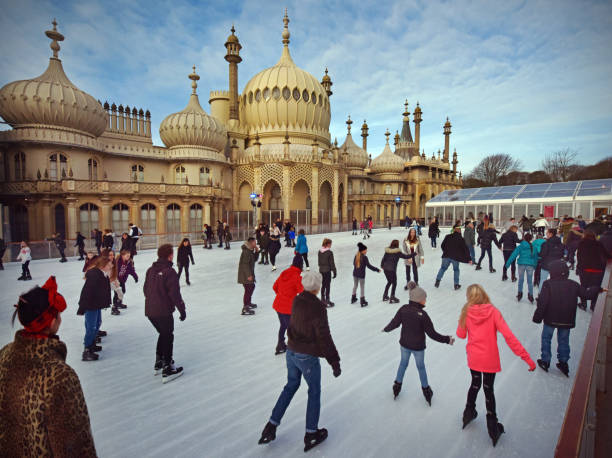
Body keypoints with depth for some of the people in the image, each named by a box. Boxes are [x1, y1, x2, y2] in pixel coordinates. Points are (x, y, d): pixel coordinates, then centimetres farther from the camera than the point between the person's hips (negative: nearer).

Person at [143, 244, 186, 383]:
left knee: (163, 334, 24)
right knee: (168, 337, 6)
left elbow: (145, 289, 15)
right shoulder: (170, 272, -18)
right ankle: (167, 370, 10)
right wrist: (182, 309, -9)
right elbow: (175, 294, -19)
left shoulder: (151, 270, 7)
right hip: (163, 312, -8)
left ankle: (158, 363, 34)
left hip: (150, 310, 8)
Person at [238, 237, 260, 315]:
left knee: (252, 286, 23)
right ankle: (245, 308, -6)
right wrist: (249, 275, -24)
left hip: (249, 273, 11)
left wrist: (257, 251, 2)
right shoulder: (246, 251, -21)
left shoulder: (250, 250, 11)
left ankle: (248, 302, 40)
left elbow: (255, 259, 17)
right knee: (248, 289, -9)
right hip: (245, 275, -11)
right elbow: (245, 264, -25)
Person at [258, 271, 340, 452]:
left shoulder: (297, 300, -3)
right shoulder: (318, 308, -24)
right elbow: (324, 337, -21)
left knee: (291, 386, 24)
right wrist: (335, 362, -13)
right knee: (314, 392, 15)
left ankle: (271, 426, 28)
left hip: (291, 352, 7)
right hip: (308, 357, -6)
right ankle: (311, 434, 28)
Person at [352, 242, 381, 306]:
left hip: (355, 274, 6)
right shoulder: (364, 257, -18)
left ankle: (353, 298, 33)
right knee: (362, 287, 7)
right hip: (361, 275, -6)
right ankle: (362, 301, 13)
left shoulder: (356, 256, 0)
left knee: (355, 286, 21)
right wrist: (377, 269, -9)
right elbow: (369, 266, -17)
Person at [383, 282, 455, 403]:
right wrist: (447, 339, -9)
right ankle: (426, 389, 38)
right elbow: (432, 333, -20)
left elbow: (394, 323, -7)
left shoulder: (403, 309, -15)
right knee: (421, 367, 19)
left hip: (404, 344, 3)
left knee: (403, 363, 24)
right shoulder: (422, 314, -26)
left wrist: (386, 329, 13)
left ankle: (397, 386, 37)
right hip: (418, 347, -3)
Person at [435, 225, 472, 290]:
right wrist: (469, 259, 7)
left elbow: (442, 245, 10)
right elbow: (465, 249, 3)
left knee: (443, 268, 15)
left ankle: (438, 280, 2)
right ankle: (456, 284, 14)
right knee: (456, 270, 15)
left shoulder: (448, 237, 5)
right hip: (455, 257, -1)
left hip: (446, 256, 1)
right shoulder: (461, 239, 2)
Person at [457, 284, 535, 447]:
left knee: (475, 384, 25)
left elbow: (460, 334, -1)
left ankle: (469, 413, 40)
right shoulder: (493, 312, -16)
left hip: (473, 358, 2)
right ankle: (492, 425, 27)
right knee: (488, 389, 16)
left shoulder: (466, 312, -11)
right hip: (490, 359, -1)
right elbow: (508, 336, -21)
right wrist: (526, 357, -18)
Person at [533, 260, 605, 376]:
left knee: (546, 338, 11)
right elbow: (587, 293, 10)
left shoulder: (548, 284, -13)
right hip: (567, 320, 4)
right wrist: (597, 289, 30)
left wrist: (538, 317, -7)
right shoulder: (574, 285, -1)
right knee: (564, 341, 17)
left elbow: (542, 303, -15)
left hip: (550, 319, -4)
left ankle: (545, 361, 15)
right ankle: (563, 363, 22)